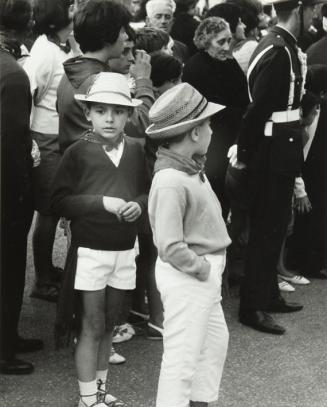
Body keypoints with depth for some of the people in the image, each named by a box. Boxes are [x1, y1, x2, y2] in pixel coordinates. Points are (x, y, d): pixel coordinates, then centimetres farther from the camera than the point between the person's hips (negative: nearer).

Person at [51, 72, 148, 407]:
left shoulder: (135, 151, 2)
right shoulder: (78, 152, -10)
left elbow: (146, 191, 12)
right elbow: (59, 201, -11)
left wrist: (138, 205, -10)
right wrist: (103, 203, -20)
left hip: (124, 250, 4)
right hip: (90, 251, -4)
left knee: (108, 324, 16)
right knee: (92, 326, 2)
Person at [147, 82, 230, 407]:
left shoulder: (192, 170, 4)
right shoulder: (170, 182, -25)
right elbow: (170, 247, -28)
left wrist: (212, 265, 4)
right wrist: (202, 268, -17)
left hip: (205, 274, 10)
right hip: (185, 278, -10)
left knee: (215, 341, 25)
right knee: (182, 356, 0)